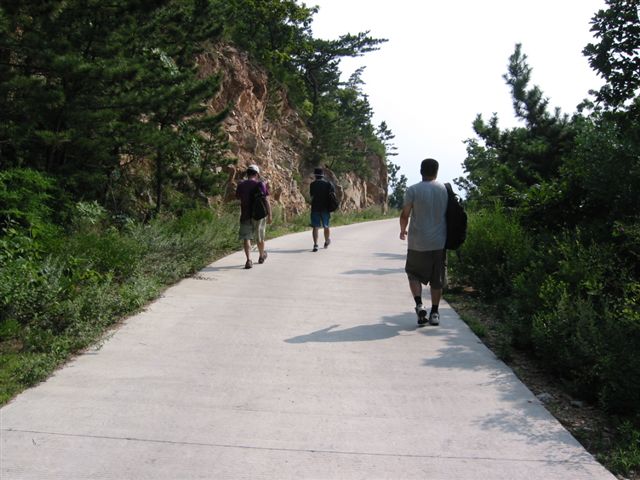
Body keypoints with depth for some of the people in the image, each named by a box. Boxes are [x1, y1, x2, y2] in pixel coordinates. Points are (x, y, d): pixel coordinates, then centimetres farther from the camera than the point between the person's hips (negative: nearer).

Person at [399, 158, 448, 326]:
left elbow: (405, 215, -5)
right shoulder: (444, 189, 1)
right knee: (437, 279, 11)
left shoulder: (413, 190, -8)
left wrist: (403, 230, 14)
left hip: (418, 242, -2)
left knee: (414, 274, 13)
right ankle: (434, 313, 14)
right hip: (439, 242, 2)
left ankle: (419, 304, -5)